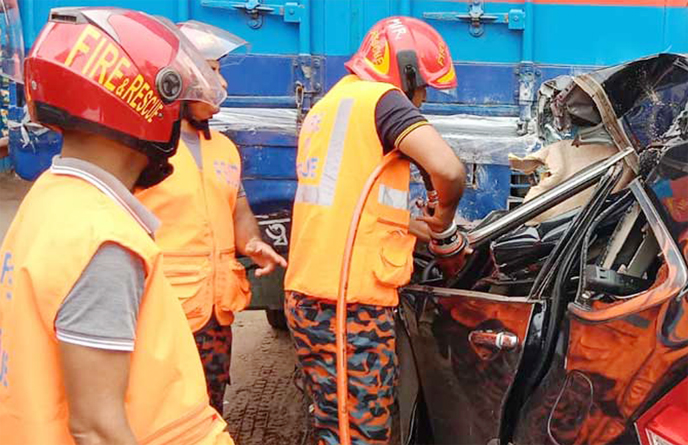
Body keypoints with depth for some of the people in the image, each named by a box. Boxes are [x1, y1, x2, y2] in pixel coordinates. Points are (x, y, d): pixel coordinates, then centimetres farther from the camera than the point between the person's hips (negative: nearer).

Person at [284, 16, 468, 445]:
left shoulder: (325, 108, 21)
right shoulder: (381, 98, -6)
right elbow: (448, 168, -20)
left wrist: (413, 226, 27)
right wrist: (445, 212, 1)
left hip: (307, 296, 9)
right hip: (350, 303, -9)